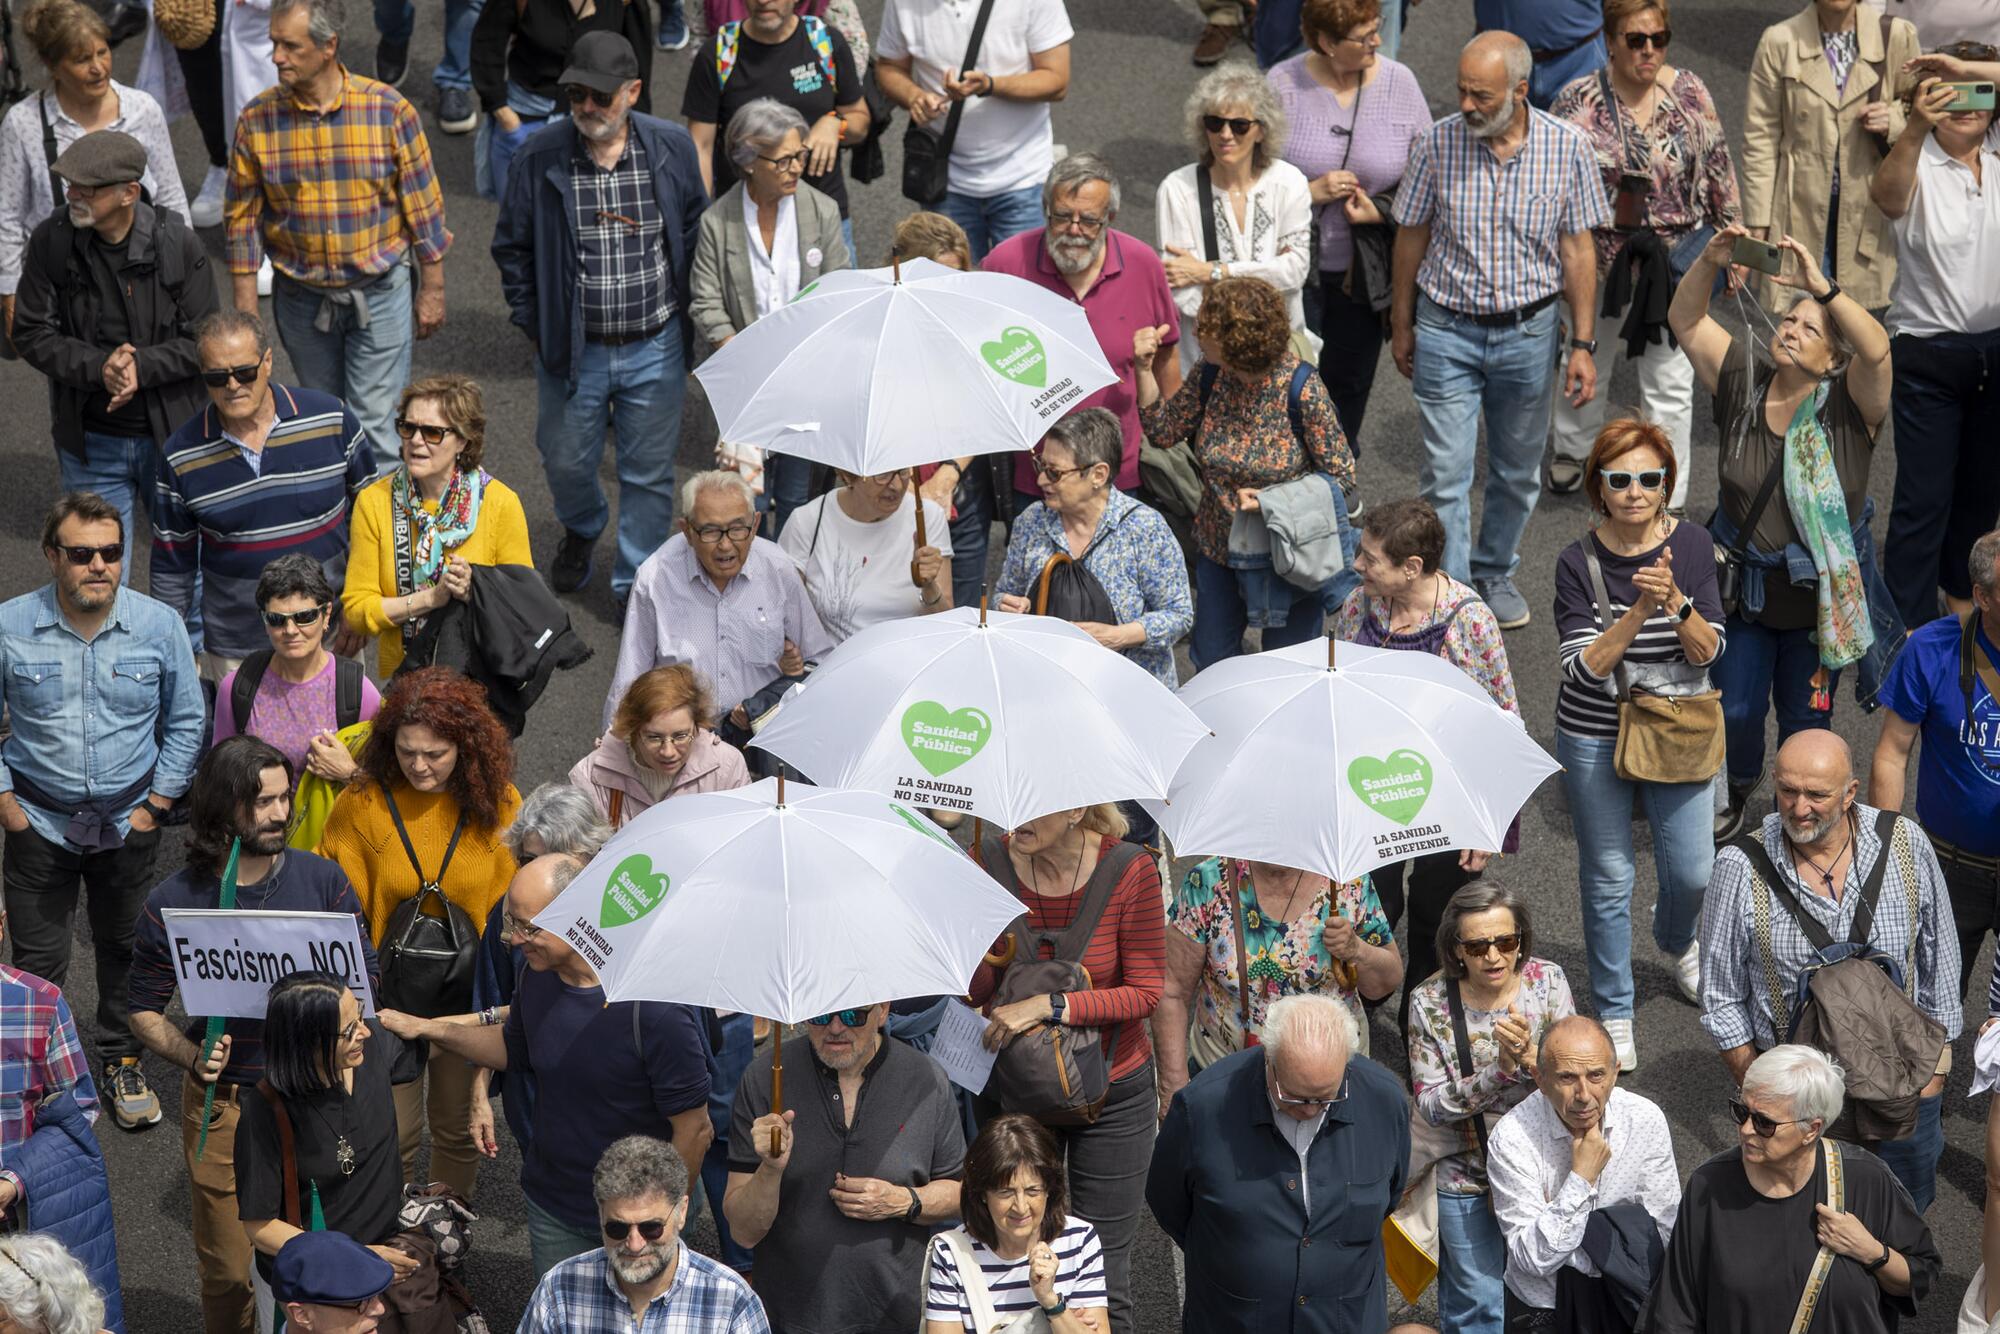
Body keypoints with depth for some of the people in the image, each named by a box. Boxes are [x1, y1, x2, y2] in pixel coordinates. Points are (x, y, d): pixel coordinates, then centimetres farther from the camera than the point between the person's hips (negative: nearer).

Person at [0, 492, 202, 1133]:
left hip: (129, 821, 1)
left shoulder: (159, 625, -10)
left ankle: (123, 1062, 34)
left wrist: (157, 804, -2)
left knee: (125, 948, 15)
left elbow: (186, 721, 3)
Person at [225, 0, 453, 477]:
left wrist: (432, 290, -1)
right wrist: (245, 308, -1)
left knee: (375, 426, -3)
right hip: (301, 296, 3)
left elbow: (423, 205, -4)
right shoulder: (257, 119, -8)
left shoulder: (387, 109, -13)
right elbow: (243, 217, -1)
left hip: (379, 292, -2)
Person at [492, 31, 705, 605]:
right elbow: (512, 246, 1)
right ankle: (582, 530, 52)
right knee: (566, 461, 18)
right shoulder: (539, 155, -11)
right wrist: (534, 322, 0)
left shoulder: (672, 148, -9)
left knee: (649, 472, 8)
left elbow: (696, 234, 6)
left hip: (655, 348, 0)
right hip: (573, 350, 0)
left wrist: (685, 308, 3)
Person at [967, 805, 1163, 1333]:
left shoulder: (1129, 869, -16)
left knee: (1104, 1273, 6)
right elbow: (972, 992, -6)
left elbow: (1146, 991, -14)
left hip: (1112, 1090, -2)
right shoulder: (992, 859, -11)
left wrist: (1047, 1006, -24)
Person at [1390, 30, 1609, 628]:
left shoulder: (1568, 148, -10)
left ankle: (1495, 574, 37)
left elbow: (1578, 250, -4)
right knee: (1446, 476, -3)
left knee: (1517, 473, 16)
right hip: (1447, 332, -1)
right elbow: (1412, 237, 2)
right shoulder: (1437, 144, -11)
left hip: (1527, 332, 1)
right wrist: (1402, 325, 8)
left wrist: (1583, 344, -5)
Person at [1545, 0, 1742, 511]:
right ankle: (1573, 449, 49)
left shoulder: (1689, 93, -6)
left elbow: (1720, 173, 2)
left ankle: (1668, 503, 13)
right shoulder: (1578, 101, -9)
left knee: (1671, 384, 3)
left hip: (1672, 262, 0)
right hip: (1597, 260, 0)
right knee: (1586, 364, 21)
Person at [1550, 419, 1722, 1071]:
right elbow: (1585, 666, -19)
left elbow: (1708, 651, -11)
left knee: (1692, 872, 9)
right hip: (1594, 739, -2)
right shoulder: (1579, 562, -14)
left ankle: (1675, 939, 46)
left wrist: (1675, 602, -29)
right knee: (1608, 878, 8)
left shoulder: (1691, 544, -8)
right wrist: (1639, 611, -31)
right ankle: (1613, 1012, 27)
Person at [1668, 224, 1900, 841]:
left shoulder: (1847, 404, -11)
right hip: (1743, 585, 2)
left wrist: (1823, 287, -37)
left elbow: (1877, 349, -30)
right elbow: (1685, 321, -3)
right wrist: (1710, 263, -19)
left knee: (1805, 719, 11)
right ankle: (1736, 791, 39)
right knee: (1736, 709, 8)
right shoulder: (1742, 387, -2)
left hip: (1821, 597, -2)